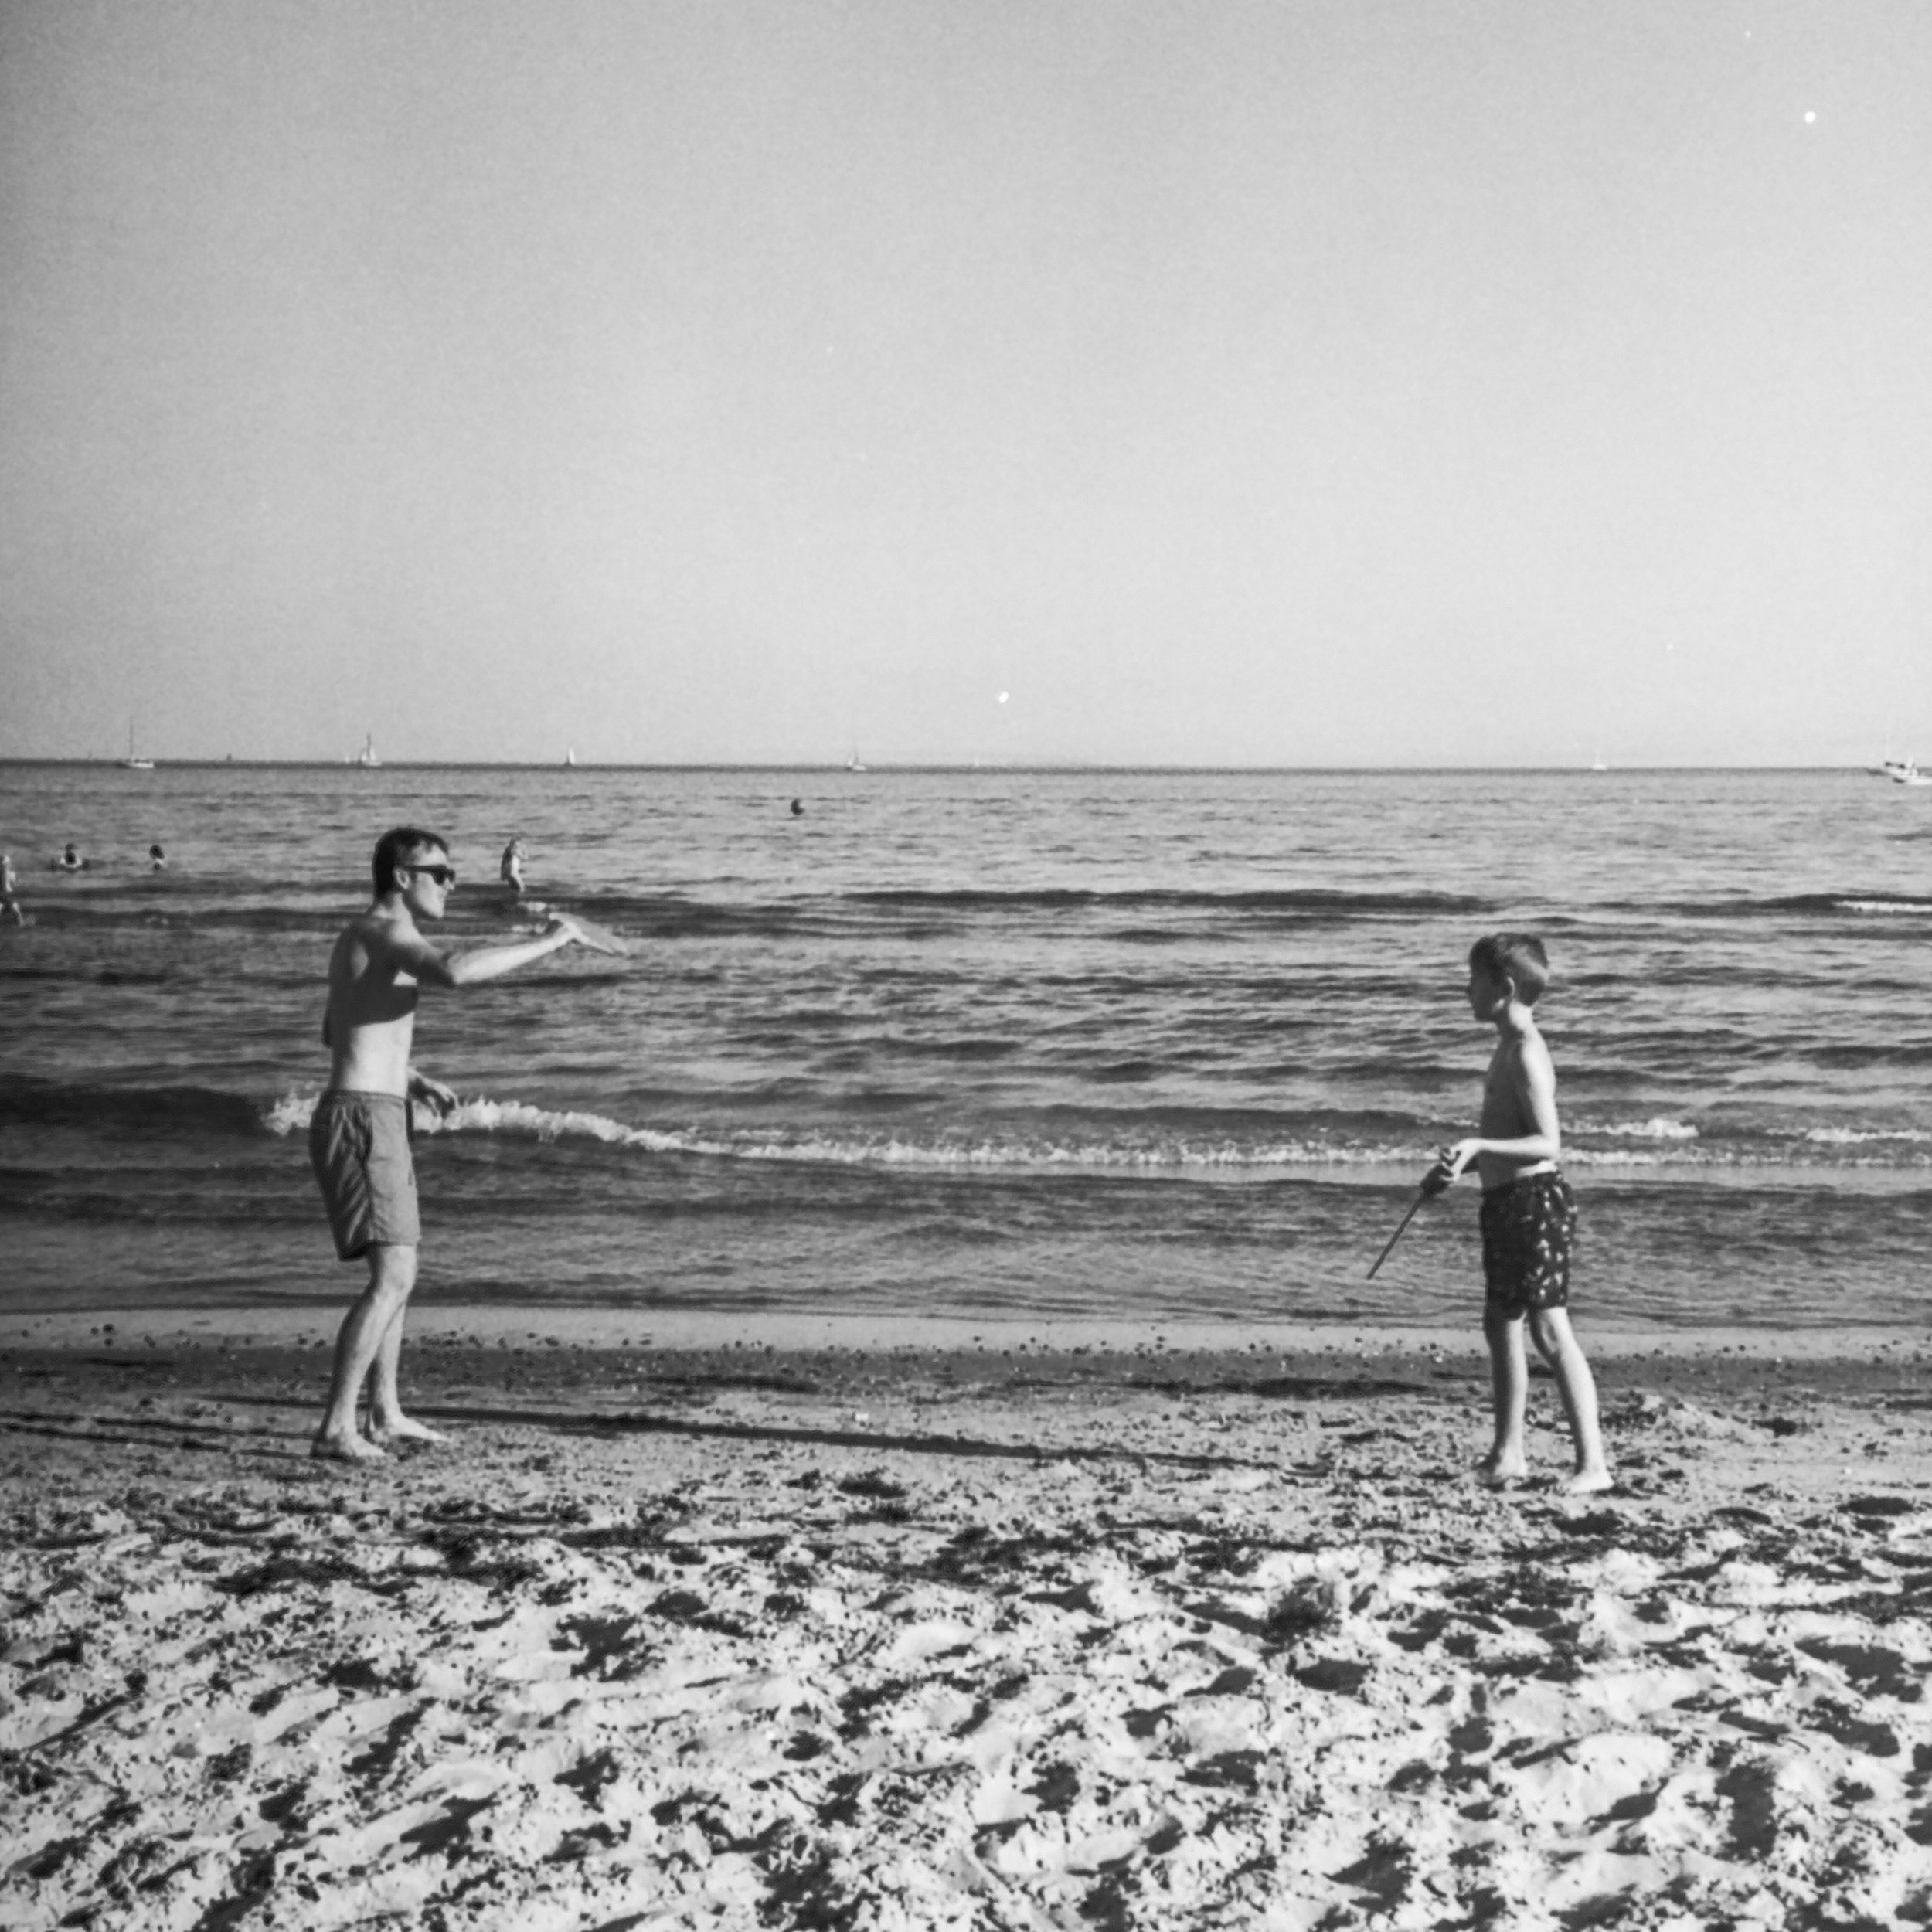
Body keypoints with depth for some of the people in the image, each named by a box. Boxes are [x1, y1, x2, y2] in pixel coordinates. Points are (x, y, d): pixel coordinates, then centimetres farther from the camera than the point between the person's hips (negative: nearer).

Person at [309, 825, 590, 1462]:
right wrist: (546, 942, -25)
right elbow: (456, 972, -35)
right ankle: (336, 1427, -13)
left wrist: (410, 1079, 25)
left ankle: (385, 1413, 28)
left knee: (396, 1270, 19)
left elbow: (333, 1033, 30)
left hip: (370, 1122, 11)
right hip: (363, 1124, -11)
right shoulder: (386, 931, -14)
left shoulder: (362, 936, 18)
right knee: (393, 1278, -15)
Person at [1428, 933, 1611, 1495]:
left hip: (1535, 1199, -11)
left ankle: (1592, 1463, -10)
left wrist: (1478, 1145, -32)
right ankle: (1508, 1454, 26)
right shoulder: (1511, 1048, 16)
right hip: (1506, 1201, 11)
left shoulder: (1526, 1052, -15)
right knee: (1500, 1324, 16)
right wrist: (1456, 1163, 32)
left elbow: (1548, 1142, -23)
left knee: (1550, 1329, -12)